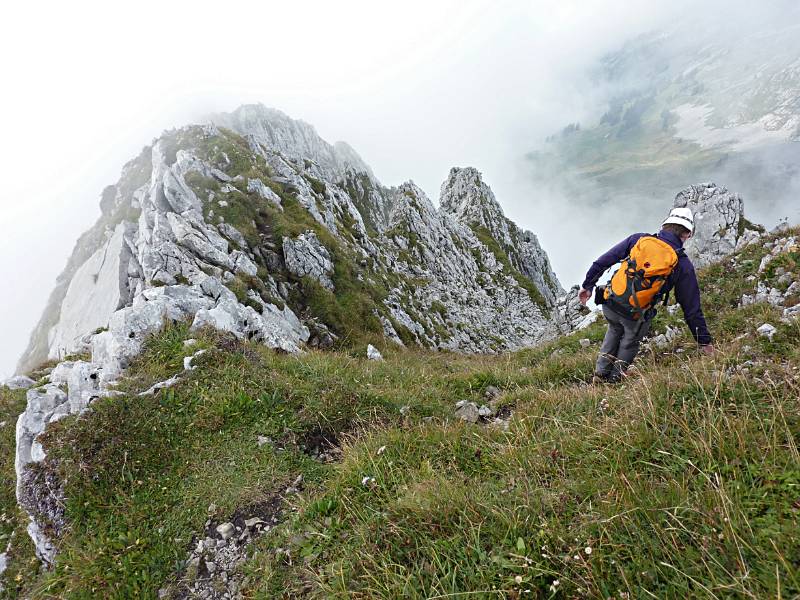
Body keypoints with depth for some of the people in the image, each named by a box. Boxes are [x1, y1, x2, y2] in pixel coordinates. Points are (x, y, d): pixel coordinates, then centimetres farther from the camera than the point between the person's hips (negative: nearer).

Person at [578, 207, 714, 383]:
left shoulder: (638, 239, 0)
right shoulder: (683, 266, -3)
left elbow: (602, 261, 1)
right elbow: (692, 307, 1)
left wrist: (587, 285, 12)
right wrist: (704, 340, 11)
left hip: (609, 304, 2)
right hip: (636, 317, -2)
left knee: (615, 330, 33)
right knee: (630, 342, 29)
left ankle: (600, 373, 35)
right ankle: (614, 379, 40)